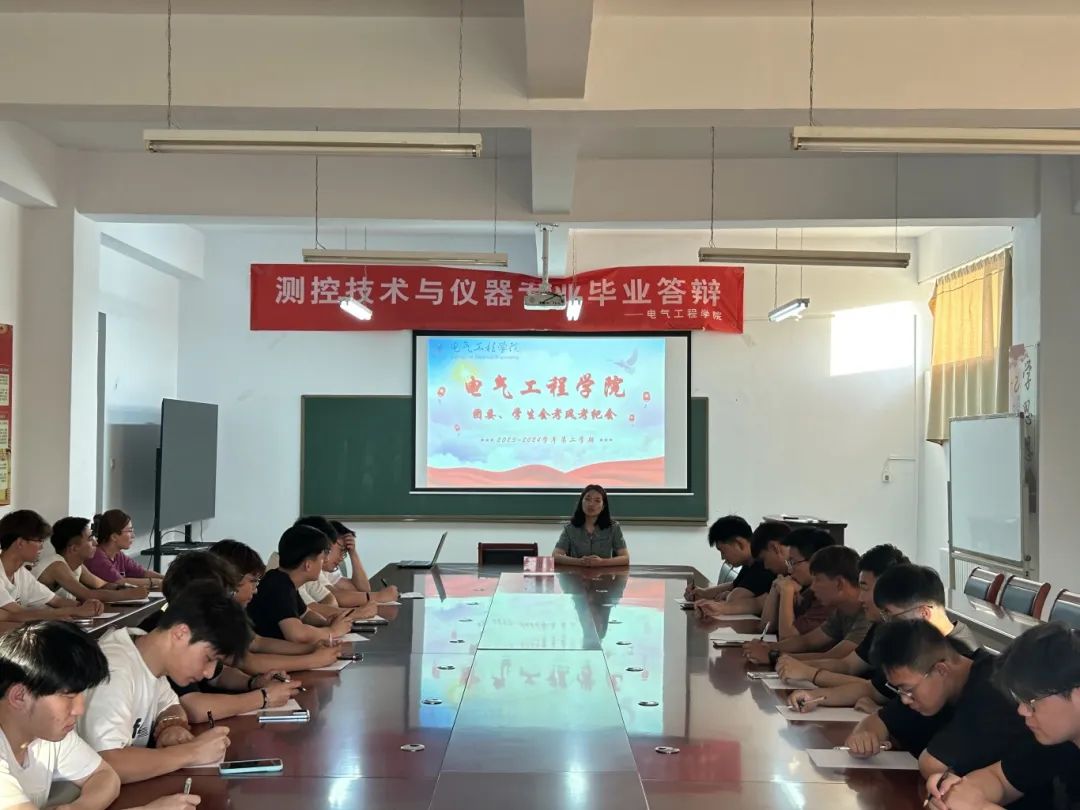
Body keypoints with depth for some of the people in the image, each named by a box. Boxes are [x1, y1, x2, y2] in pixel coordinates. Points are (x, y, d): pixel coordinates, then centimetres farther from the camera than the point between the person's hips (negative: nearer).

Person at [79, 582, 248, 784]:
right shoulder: (115, 671, -25)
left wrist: (172, 725, -6)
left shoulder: (149, 657, -1)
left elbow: (170, 705, 16)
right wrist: (193, 752, -26)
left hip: (127, 789, 8)